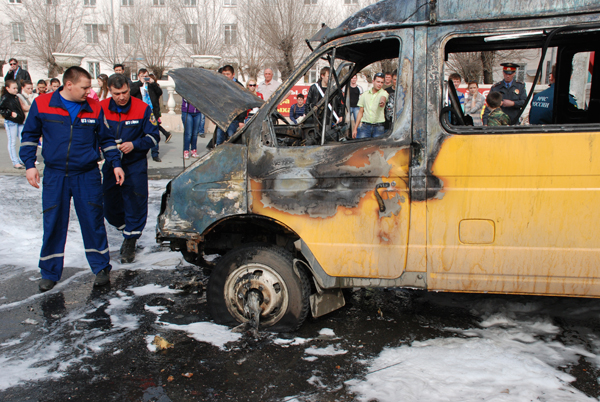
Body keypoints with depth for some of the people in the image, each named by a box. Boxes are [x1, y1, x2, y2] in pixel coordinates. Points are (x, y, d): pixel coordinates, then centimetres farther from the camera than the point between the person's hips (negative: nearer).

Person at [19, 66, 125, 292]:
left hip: (87, 176, 0)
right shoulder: (41, 105, -1)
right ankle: (50, 273, 21)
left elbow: (106, 139, 12)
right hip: (54, 176, 0)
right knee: (53, 225, 6)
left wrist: (116, 164, 7)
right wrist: (30, 165, 1)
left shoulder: (94, 108, 2)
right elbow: (29, 136, 8)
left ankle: (101, 268, 17)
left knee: (93, 222, 3)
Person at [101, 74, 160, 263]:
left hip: (135, 165, -3)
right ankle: (126, 228, 35)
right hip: (110, 165, 3)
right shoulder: (101, 109, -4)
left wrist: (134, 145, -20)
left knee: (135, 204, -3)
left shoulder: (142, 109, -8)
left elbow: (153, 137, -4)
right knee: (110, 206, 10)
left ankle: (130, 242, 10)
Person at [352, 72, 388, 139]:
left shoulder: (384, 93, 1)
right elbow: (360, 112, 14)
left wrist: (382, 101, -51)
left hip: (378, 127, -2)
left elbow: (383, 98, -25)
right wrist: (355, 128, 9)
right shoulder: (365, 95, 11)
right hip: (365, 126, 2)